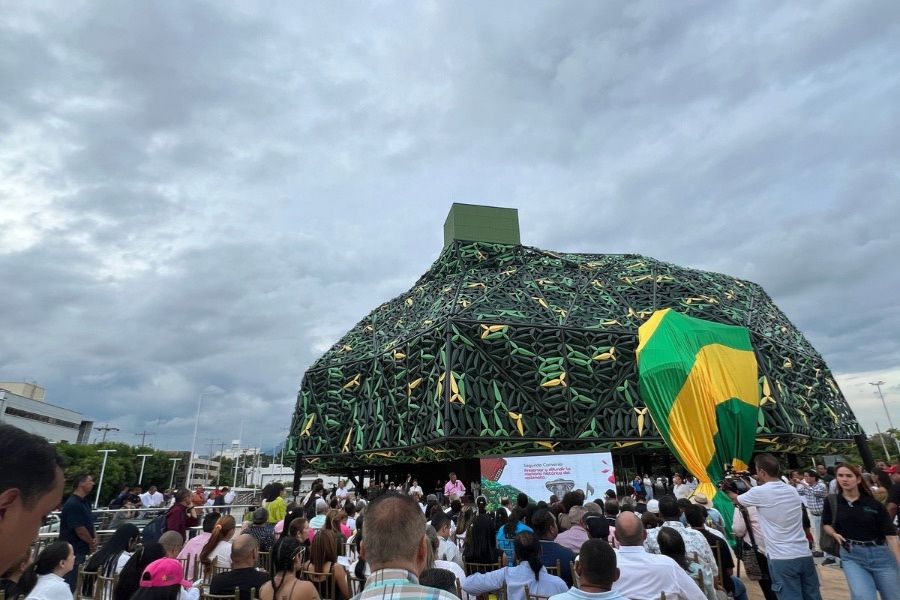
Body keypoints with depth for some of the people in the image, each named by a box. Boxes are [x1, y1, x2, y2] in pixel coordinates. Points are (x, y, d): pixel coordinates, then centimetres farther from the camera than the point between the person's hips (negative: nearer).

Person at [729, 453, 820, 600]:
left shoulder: (759, 492, -8)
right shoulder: (792, 490, 8)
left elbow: (737, 499, 12)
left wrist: (729, 492, 33)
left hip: (782, 559, -6)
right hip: (805, 555, 6)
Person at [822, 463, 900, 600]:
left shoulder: (874, 504, -3)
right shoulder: (832, 502, 0)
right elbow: (826, 524, 13)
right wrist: (834, 534, -7)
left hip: (881, 555, 1)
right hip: (851, 557, 0)